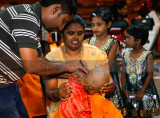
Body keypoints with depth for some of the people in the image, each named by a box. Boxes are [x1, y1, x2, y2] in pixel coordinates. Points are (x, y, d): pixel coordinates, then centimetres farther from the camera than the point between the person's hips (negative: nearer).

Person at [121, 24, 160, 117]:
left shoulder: (148, 55, -9)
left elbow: (150, 75, -12)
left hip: (145, 94, -4)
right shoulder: (126, 55, 4)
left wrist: (142, 91, -15)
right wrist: (124, 89, -7)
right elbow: (124, 74, 4)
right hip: (130, 94, 4)